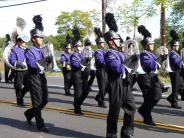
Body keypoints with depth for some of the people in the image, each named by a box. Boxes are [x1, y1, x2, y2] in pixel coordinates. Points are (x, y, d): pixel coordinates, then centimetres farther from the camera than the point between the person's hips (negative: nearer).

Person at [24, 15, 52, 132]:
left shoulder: (41, 50, 12)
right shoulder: (29, 51, -12)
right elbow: (32, 63, -27)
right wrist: (46, 59, -26)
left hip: (42, 76, 8)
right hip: (34, 77, -8)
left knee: (45, 100, 11)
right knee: (37, 101, -1)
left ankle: (29, 113, 32)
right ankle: (40, 124, 9)